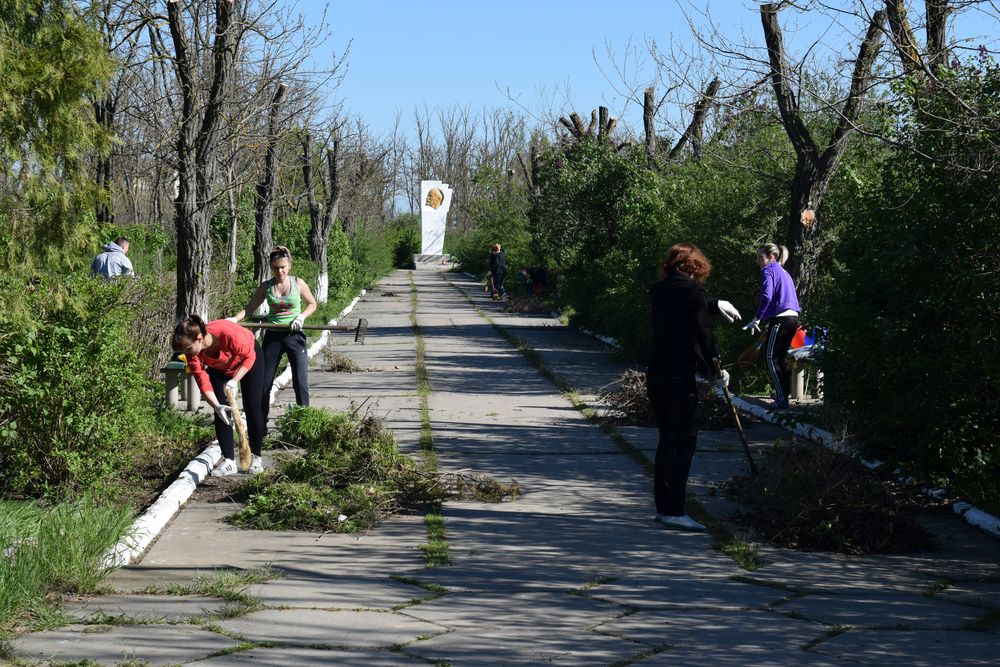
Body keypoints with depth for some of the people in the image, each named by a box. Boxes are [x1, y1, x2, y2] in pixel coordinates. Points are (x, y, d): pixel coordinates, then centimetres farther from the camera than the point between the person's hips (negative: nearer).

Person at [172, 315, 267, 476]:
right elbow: (203, 382, -28)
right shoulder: (192, 351, -31)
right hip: (220, 368, 3)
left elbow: (249, 357, -26)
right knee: (221, 412, -8)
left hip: (248, 358, -3)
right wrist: (216, 406, -42)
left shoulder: (228, 333, -44)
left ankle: (256, 458, 8)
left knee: (252, 407, -5)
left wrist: (235, 381, -36)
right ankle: (229, 461, -3)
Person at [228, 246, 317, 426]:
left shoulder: (298, 283, -2)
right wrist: (235, 318, -14)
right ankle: (260, 426, 16)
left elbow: (312, 305, 8)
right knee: (264, 383, 5)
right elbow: (250, 307, 3)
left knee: (301, 383, -7)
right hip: (273, 335, 2)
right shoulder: (266, 287, 2)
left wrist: (301, 317, -9)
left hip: (294, 335, -2)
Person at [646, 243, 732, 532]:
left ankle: (663, 507, 19)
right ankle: (674, 511, -11)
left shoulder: (658, 290, 13)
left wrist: (715, 305, 46)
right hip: (680, 375, -8)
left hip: (655, 374, 8)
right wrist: (716, 371, -2)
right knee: (684, 442, -6)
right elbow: (703, 334, -12)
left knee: (667, 439, 15)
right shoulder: (692, 289, -9)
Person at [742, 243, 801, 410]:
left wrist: (756, 320, -12)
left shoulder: (768, 271, -3)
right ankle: (785, 393, 23)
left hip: (780, 319, -9)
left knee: (770, 358, -6)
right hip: (793, 318, 9)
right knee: (781, 357, 18)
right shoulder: (784, 272, 24)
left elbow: (766, 297, -16)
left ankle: (782, 399, -12)